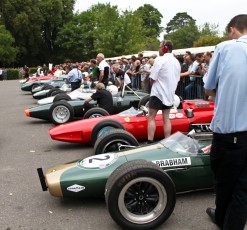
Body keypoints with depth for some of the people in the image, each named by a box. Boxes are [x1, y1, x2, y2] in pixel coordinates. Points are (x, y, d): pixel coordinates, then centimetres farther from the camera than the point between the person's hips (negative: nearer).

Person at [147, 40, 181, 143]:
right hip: (170, 93, 7)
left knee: (151, 117, -1)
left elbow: (152, 78, -13)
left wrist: (154, 84, 6)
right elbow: (177, 78, 15)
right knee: (166, 118, 10)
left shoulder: (159, 59, -12)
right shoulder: (176, 62, 10)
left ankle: (150, 142, -4)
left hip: (158, 92, -7)